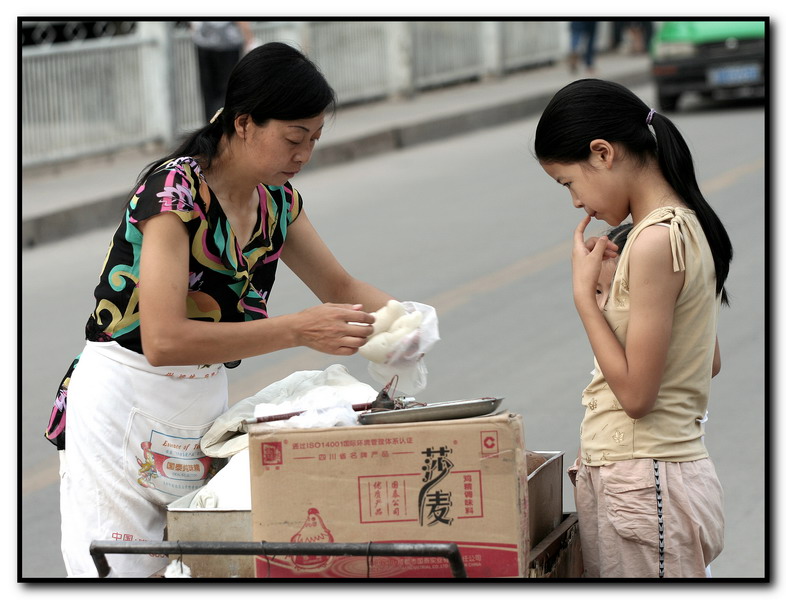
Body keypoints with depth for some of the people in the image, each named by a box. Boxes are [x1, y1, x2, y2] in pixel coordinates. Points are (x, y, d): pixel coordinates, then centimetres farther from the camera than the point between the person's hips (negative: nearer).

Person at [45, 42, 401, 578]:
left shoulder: (276, 199, 2)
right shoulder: (175, 190, -22)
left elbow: (340, 285, 15)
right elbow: (164, 341, -31)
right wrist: (299, 330, -33)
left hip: (206, 407, 7)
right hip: (125, 407, -7)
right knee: (125, 573, -7)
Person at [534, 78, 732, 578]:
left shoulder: (655, 242, -19)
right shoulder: (684, 226, 10)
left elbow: (635, 393, -19)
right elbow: (708, 363, 20)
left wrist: (584, 293, -12)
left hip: (644, 487, -10)